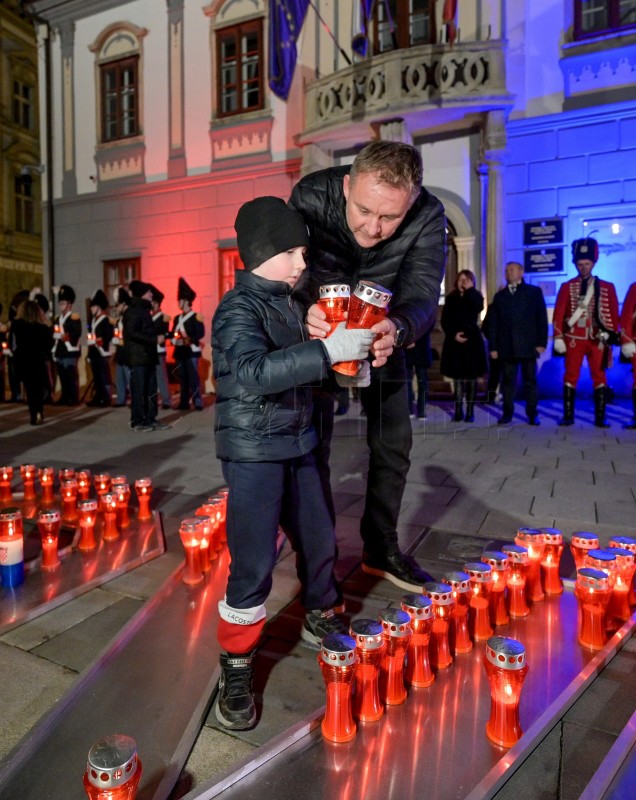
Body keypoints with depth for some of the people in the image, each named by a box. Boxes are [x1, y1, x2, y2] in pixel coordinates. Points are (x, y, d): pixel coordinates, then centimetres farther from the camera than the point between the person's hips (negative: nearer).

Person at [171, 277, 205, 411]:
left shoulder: (196, 317, -5)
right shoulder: (177, 318, 18)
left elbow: (200, 333, -15)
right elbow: (173, 333, 17)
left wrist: (189, 340, -26)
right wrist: (174, 338, -4)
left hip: (191, 351, -7)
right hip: (179, 351, 7)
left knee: (193, 376, -8)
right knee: (182, 377, 9)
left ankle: (198, 402, -5)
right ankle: (184, 402, 14)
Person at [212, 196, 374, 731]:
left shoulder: (289, 304, 10)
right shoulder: (239, 309, -15)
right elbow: (251, 373, -33)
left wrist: (348, 356, 7)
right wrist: (327, 351, -37)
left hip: (297, 444, 8)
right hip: (253, 451, -8)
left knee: (319, 541, 16)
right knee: (254, 564, -6)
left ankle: (320, 620, 41)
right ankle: (236, 671, 14)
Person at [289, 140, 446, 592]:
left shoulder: (428, 216, -24)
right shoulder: (312, 195, -28)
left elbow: (423, 293, -31)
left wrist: (398, 329, -55)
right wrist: (305, 314, -55)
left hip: (383, 330, 3)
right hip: (317, 325, -2)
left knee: (394, 442, 5)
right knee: (313, 442, -3)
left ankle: (381, 547, 25)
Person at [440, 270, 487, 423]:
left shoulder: (475, 297, 3)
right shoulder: (451, 299, 7)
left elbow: (479, 308, -20)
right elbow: (445, 321, 4)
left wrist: (469, 290, -15)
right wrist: (454, 334, -11)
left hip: (472, 341, -1)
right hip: (454, 342, 1)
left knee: (471, 378, 1)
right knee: (458, 378, 4)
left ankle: (470, 412, 6)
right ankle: (458, 411, 10)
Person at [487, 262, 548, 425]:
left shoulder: (534, 292, 8)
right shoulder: (499, 296, 15)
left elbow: (542, 318, 3)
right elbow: (493, 323, 10)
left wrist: (541, 342, -6)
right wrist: (493, 347, 2)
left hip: (528, 346, -2)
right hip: (506, 347, 2)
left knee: (530, 381, 3)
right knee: (507, 381, 4)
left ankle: (532, 414, 9)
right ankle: (507, 413, 11)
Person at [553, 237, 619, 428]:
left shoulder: (607, 288, 7)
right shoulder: (566, 287, 4)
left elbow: (614, 314, 8)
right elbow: (558, 314, 0)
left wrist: (612, 335, -2)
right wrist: (558, 338, -6)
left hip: (598, 340, 1)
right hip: (574, 339, -1)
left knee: (600, 378, 3)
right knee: (571, 376, 2)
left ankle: (600, 418, 9)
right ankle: (568, 416, 9)